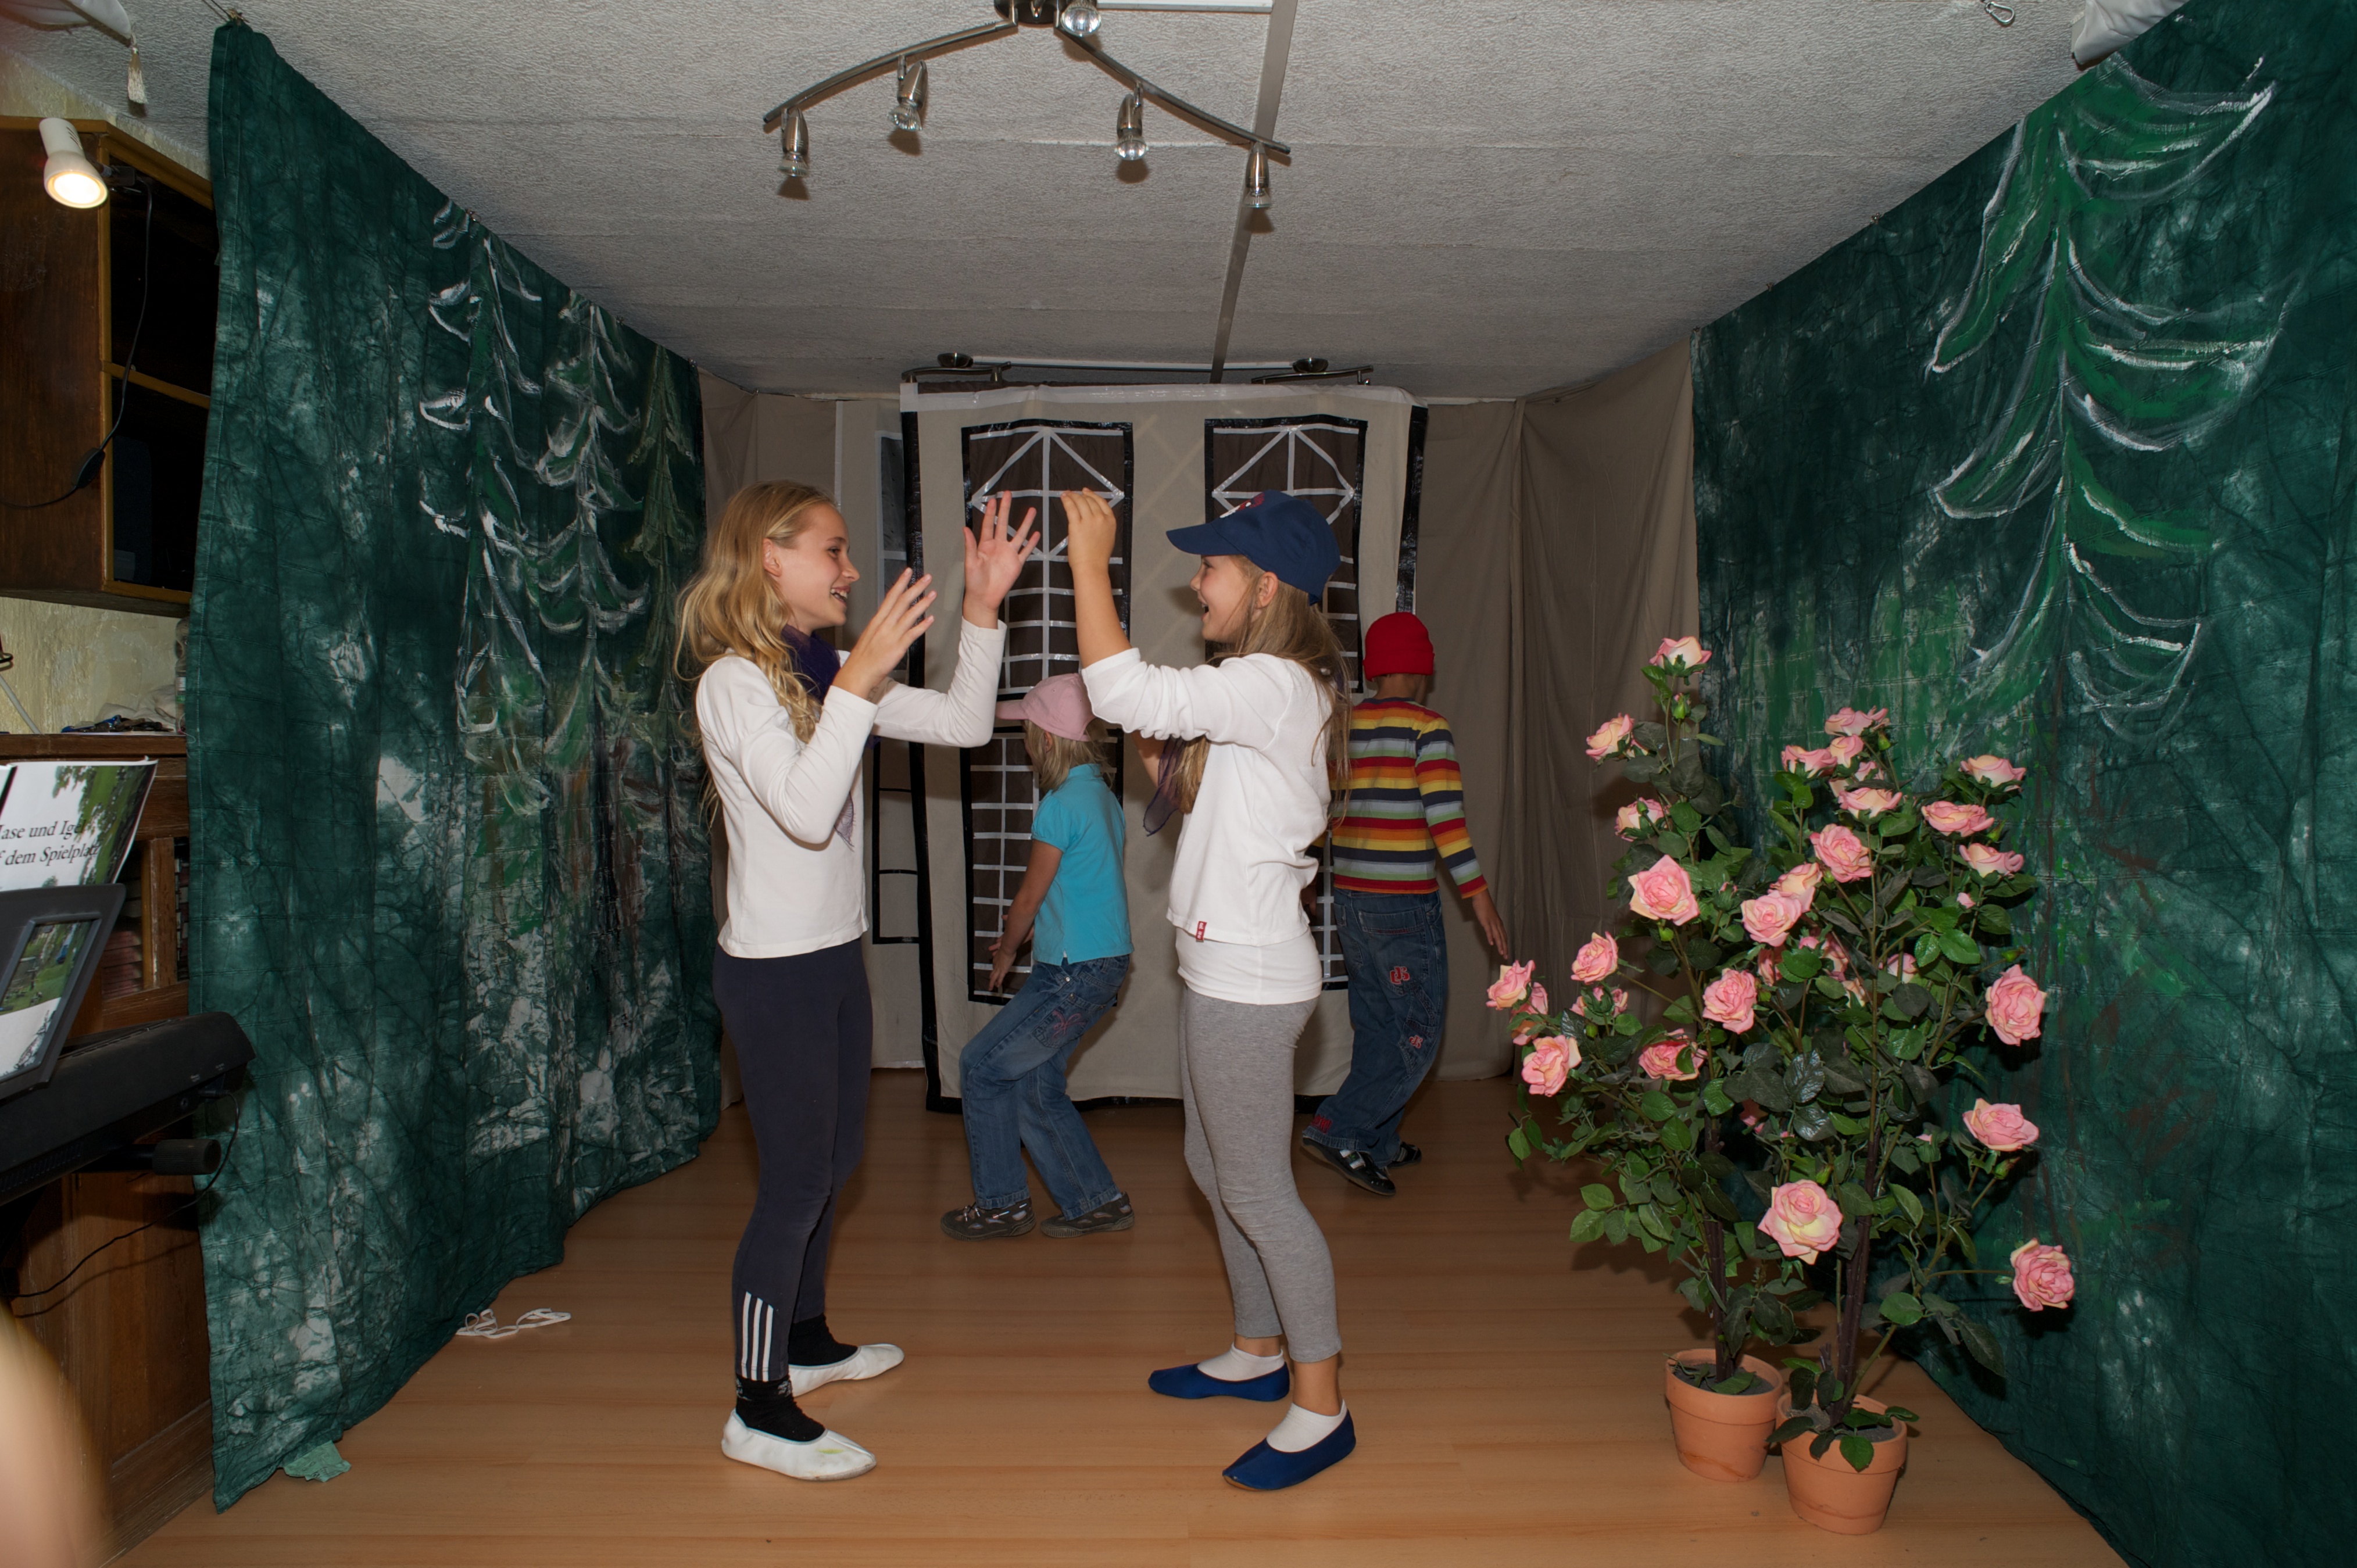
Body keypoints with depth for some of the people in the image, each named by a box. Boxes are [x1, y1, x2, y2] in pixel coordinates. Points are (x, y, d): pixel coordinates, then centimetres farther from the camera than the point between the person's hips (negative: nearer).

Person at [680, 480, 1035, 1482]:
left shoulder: (824, 675, 9)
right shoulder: (733, 682, -16)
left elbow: (964, 724, 5)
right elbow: (804, 809, -30)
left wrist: (983, 607, -3)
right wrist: (859, 680, -33)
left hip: (834, 955, 9)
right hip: (773, 967, -9)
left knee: (833, 1160, 20)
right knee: (796, 1181, -2)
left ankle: (807, 1341, 38)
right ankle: (759, 1412, 13)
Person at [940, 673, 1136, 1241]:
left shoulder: (1061, 805, -18)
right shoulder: (1103, 795, 10)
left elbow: (1029, 898, -8)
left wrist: (1007, 951, 10)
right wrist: (1027, 938, 20)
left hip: (1075, 974, -9)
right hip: (1105, 963, 9)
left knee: (982, 1067, 4)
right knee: (1034, 1085, 15)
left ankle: (1000, 1206, 15)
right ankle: (1096, 1201, 20)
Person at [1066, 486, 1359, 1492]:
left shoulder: (1275, 687, -20)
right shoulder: (1264, 690, 12)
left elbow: (1123, 694, -29)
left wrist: (1090, 561, -21)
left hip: (1249, 982, -10)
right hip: (1221, 969, 10)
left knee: (1258, 1193, 0)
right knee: (1215, 1172, 21)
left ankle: (1321, 1408, 15)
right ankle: (1258, 1352, 38)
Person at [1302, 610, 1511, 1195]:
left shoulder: (1342, 726, 9)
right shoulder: (1427, 727, -9)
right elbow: (1445, 816, -18)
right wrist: (1479, 895, -15)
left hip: (1349, 899, 7)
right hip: (1403, 905, -7)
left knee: (1376, 1028, 17)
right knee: (1418, 1037, 1)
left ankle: (1377, 1145, 23)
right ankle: (1338, 1128, -6)